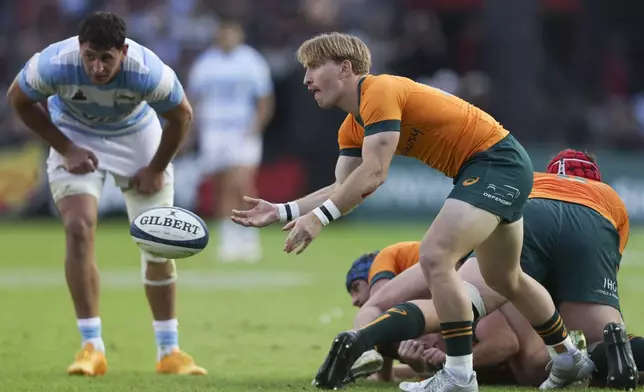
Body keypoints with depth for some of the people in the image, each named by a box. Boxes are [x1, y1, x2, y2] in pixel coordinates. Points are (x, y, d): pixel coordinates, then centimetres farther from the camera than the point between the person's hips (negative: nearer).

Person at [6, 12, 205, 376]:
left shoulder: (147, 72, -35)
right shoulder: (55, 64, -34)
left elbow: (182, 115, -14)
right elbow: (19, 99, -12)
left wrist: (155, 169, -7)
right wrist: (66, 150, -12)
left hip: (136, 136, 0)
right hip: (76, 137, 0)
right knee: (79, 229, -19)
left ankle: (170, 351, 9)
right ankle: (92, 347, -13)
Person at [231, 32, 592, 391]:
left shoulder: (379, 92, -20)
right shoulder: (354, 128, 10)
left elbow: (373, 174, -28)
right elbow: (344, 189, 8)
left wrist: (319, 217, -28)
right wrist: (282, 211, -1)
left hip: (496, 160, -11)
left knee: (435, 256, -22)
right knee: (504, 279, 24)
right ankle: (569, 359, 42)